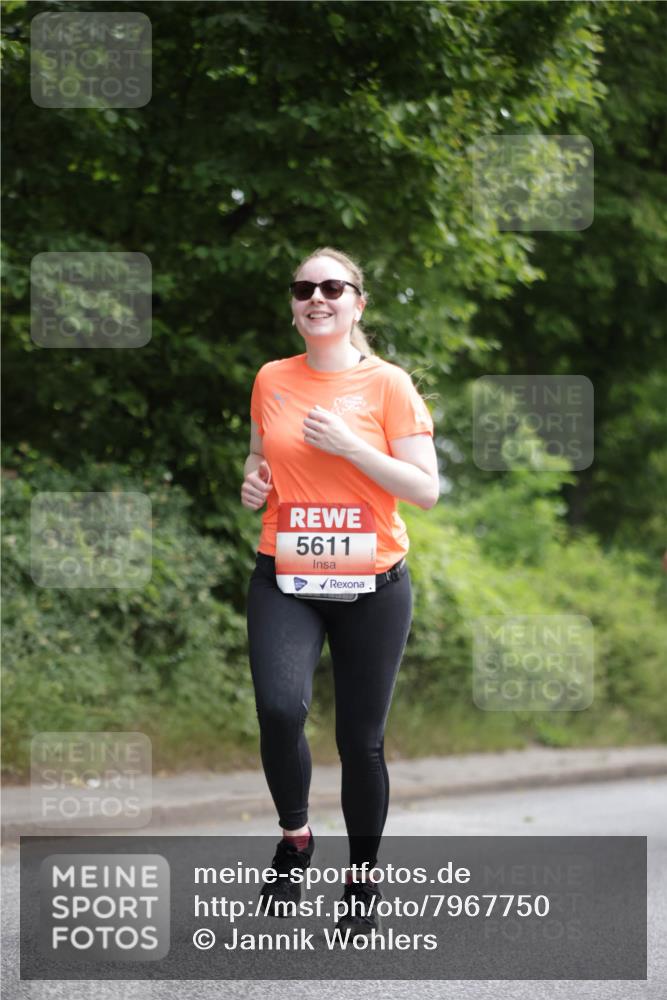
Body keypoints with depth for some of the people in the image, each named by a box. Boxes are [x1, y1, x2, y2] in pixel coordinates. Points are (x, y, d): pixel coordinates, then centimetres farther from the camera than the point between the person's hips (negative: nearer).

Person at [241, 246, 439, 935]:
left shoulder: (388, 384, -2)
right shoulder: (271, 381, 7)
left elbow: (427, 491, -4)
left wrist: (350, 446, -15)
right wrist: (252, 481, 2)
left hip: (371, 586, -1)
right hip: (284, 581, 1)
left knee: (361, 740, 3)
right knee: (280, 709, -23)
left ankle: (363, 880, 24)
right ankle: (294, 837, 3)